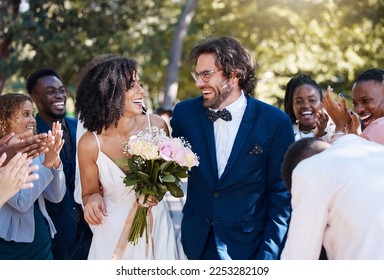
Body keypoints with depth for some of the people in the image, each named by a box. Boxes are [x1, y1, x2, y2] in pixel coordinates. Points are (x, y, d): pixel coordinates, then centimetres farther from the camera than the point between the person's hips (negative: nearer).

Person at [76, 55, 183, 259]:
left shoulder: (156, 125, -13)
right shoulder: (90, 143, -17)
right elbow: (89, 194, -2)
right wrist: (93, 199, -24)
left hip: (156, 227, 2)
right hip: (114, 232, -2)